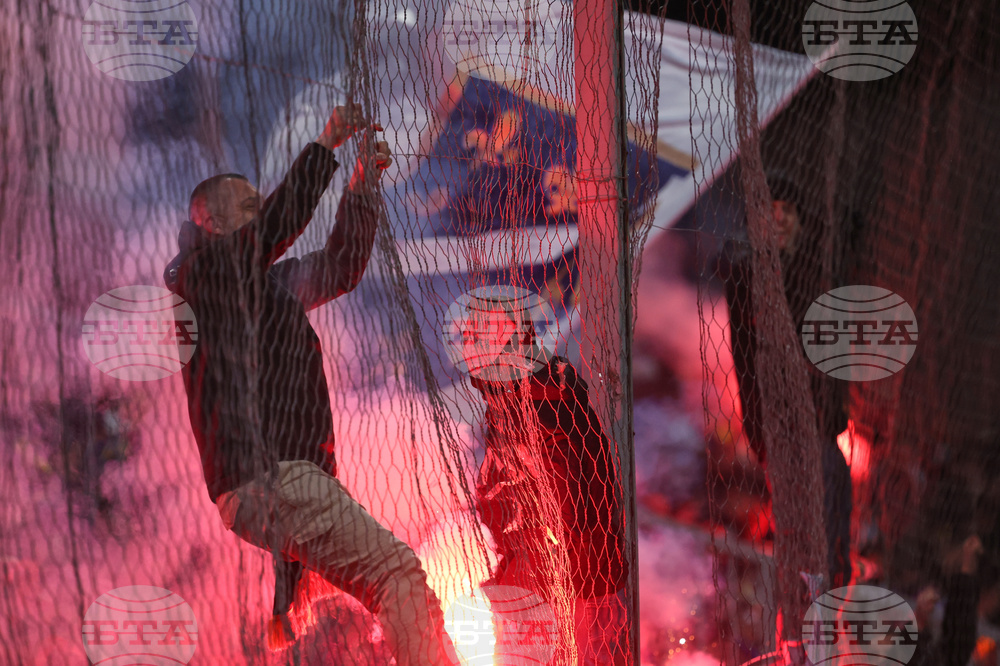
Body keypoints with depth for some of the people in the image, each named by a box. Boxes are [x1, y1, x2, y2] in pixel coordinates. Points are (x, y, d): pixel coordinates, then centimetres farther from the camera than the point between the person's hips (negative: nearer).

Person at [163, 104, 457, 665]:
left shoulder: (268, 283, 26)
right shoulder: (205, 267, 1)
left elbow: (341, 267, 29)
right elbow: (280, 224, -11)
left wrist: (364, 183, 21)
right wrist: (327, 144, -4)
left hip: (278, 479, 10)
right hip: (268, 477, -10)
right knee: (398, 570, -19)